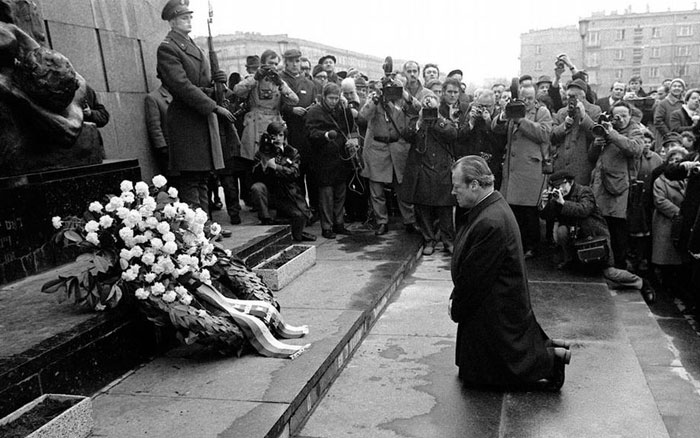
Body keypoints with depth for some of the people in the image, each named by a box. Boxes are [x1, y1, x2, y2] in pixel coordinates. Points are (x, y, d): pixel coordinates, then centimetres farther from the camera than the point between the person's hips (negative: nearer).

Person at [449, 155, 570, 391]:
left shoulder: (489, 223, -31)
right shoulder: (493, 206, 2)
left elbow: (474, 277, -23)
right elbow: (467, 267, 7)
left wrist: (457, 309, -8)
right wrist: (456, 298, 4)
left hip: (494, 313, -10)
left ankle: (551, 359, 9)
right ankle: (546, 348, 21)